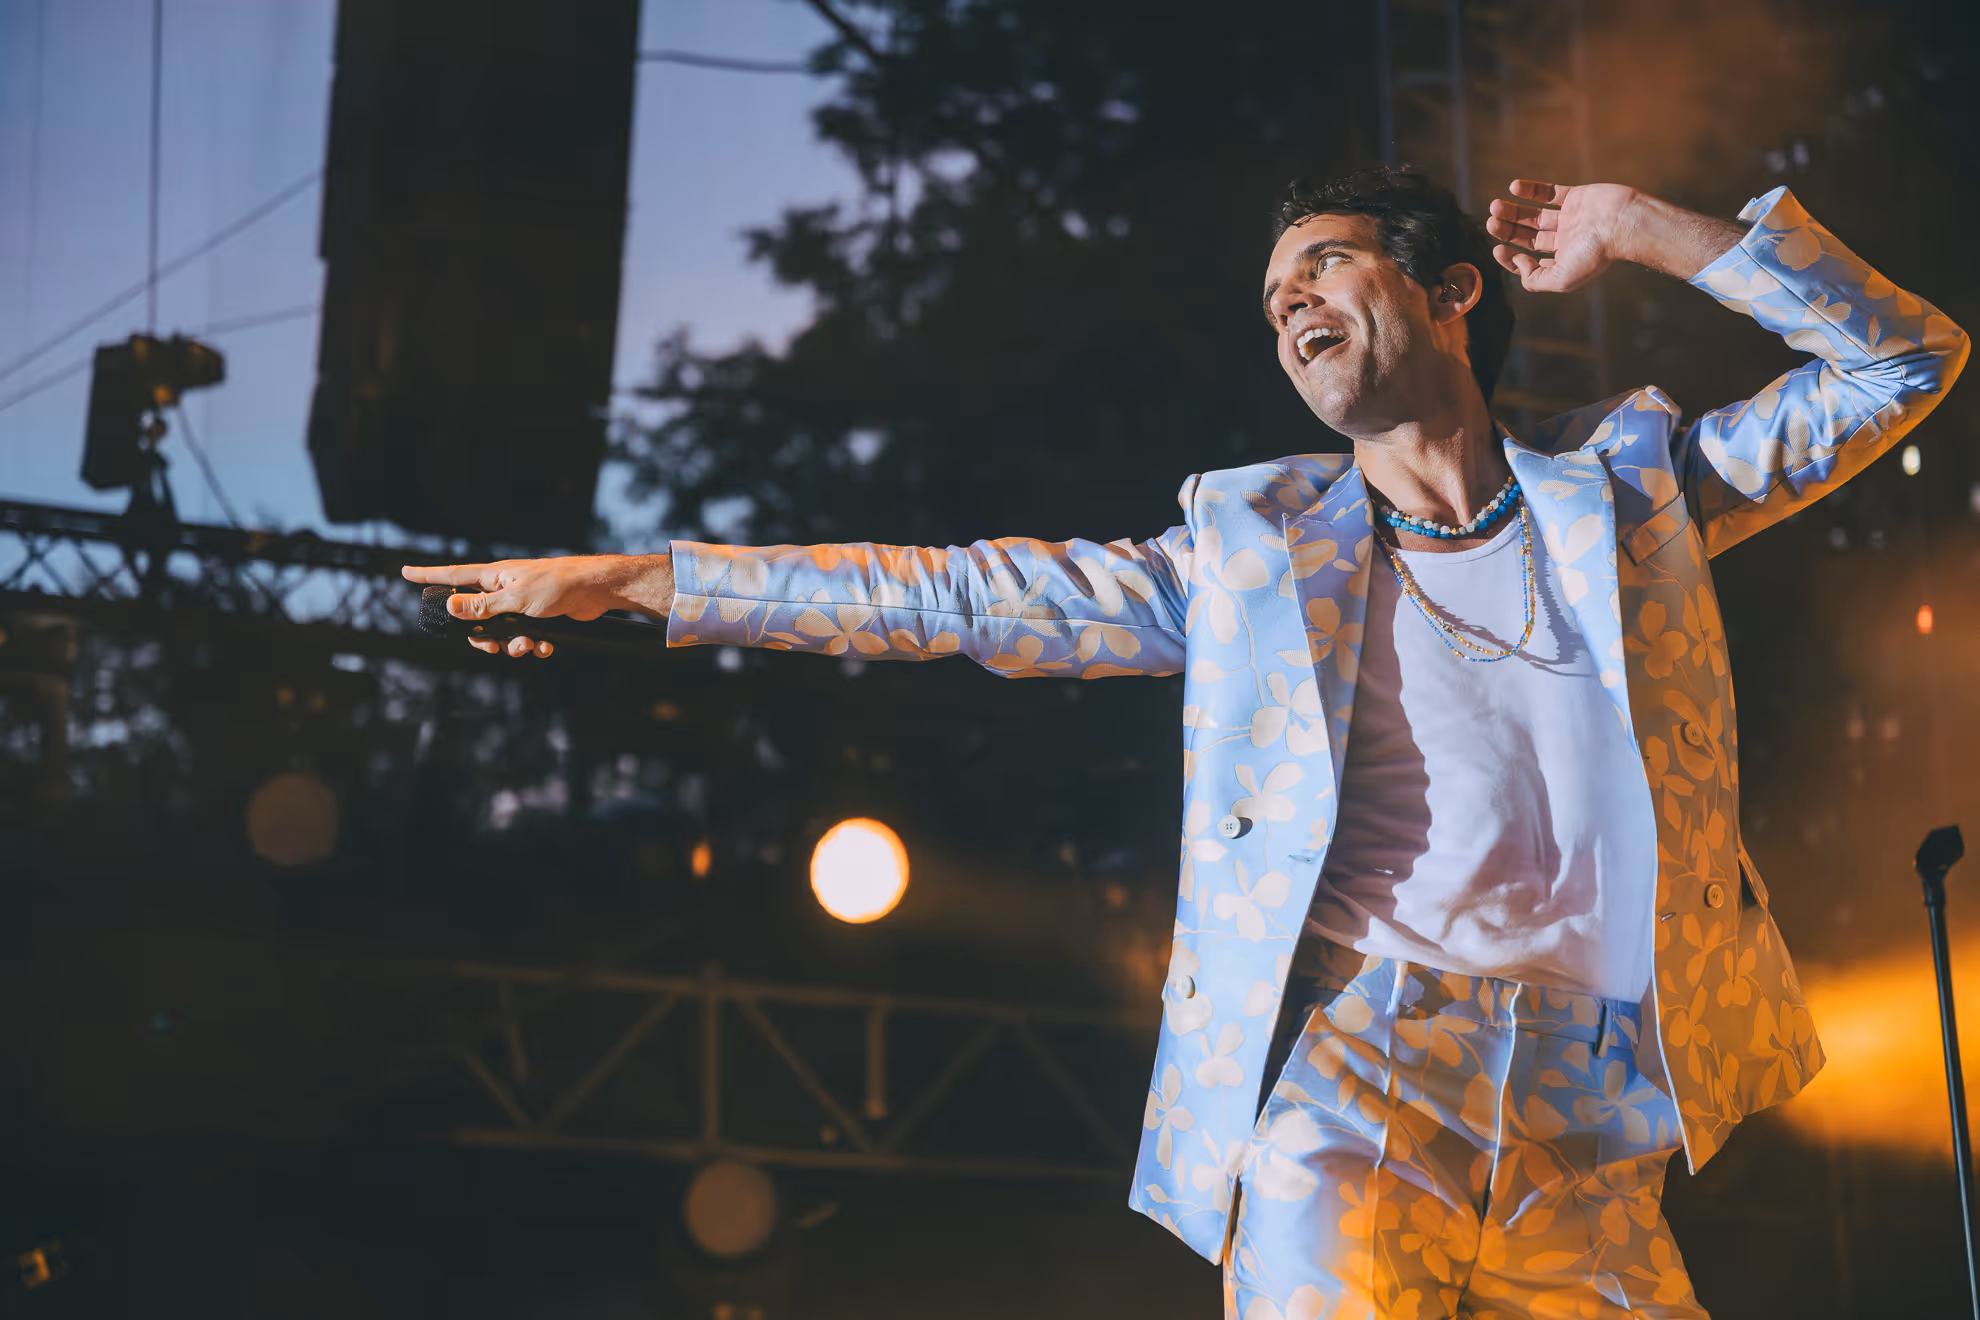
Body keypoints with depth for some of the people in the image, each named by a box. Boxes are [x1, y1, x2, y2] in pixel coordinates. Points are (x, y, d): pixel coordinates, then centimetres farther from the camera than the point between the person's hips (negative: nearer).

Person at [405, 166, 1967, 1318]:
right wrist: (640, 580, 13)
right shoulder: (1251, 543, 16)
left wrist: (1642, 228, 12)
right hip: (1341, 1093, -1)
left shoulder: (1627, 480, 16)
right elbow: (963, 597, 16)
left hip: (1586, 1143, 1)